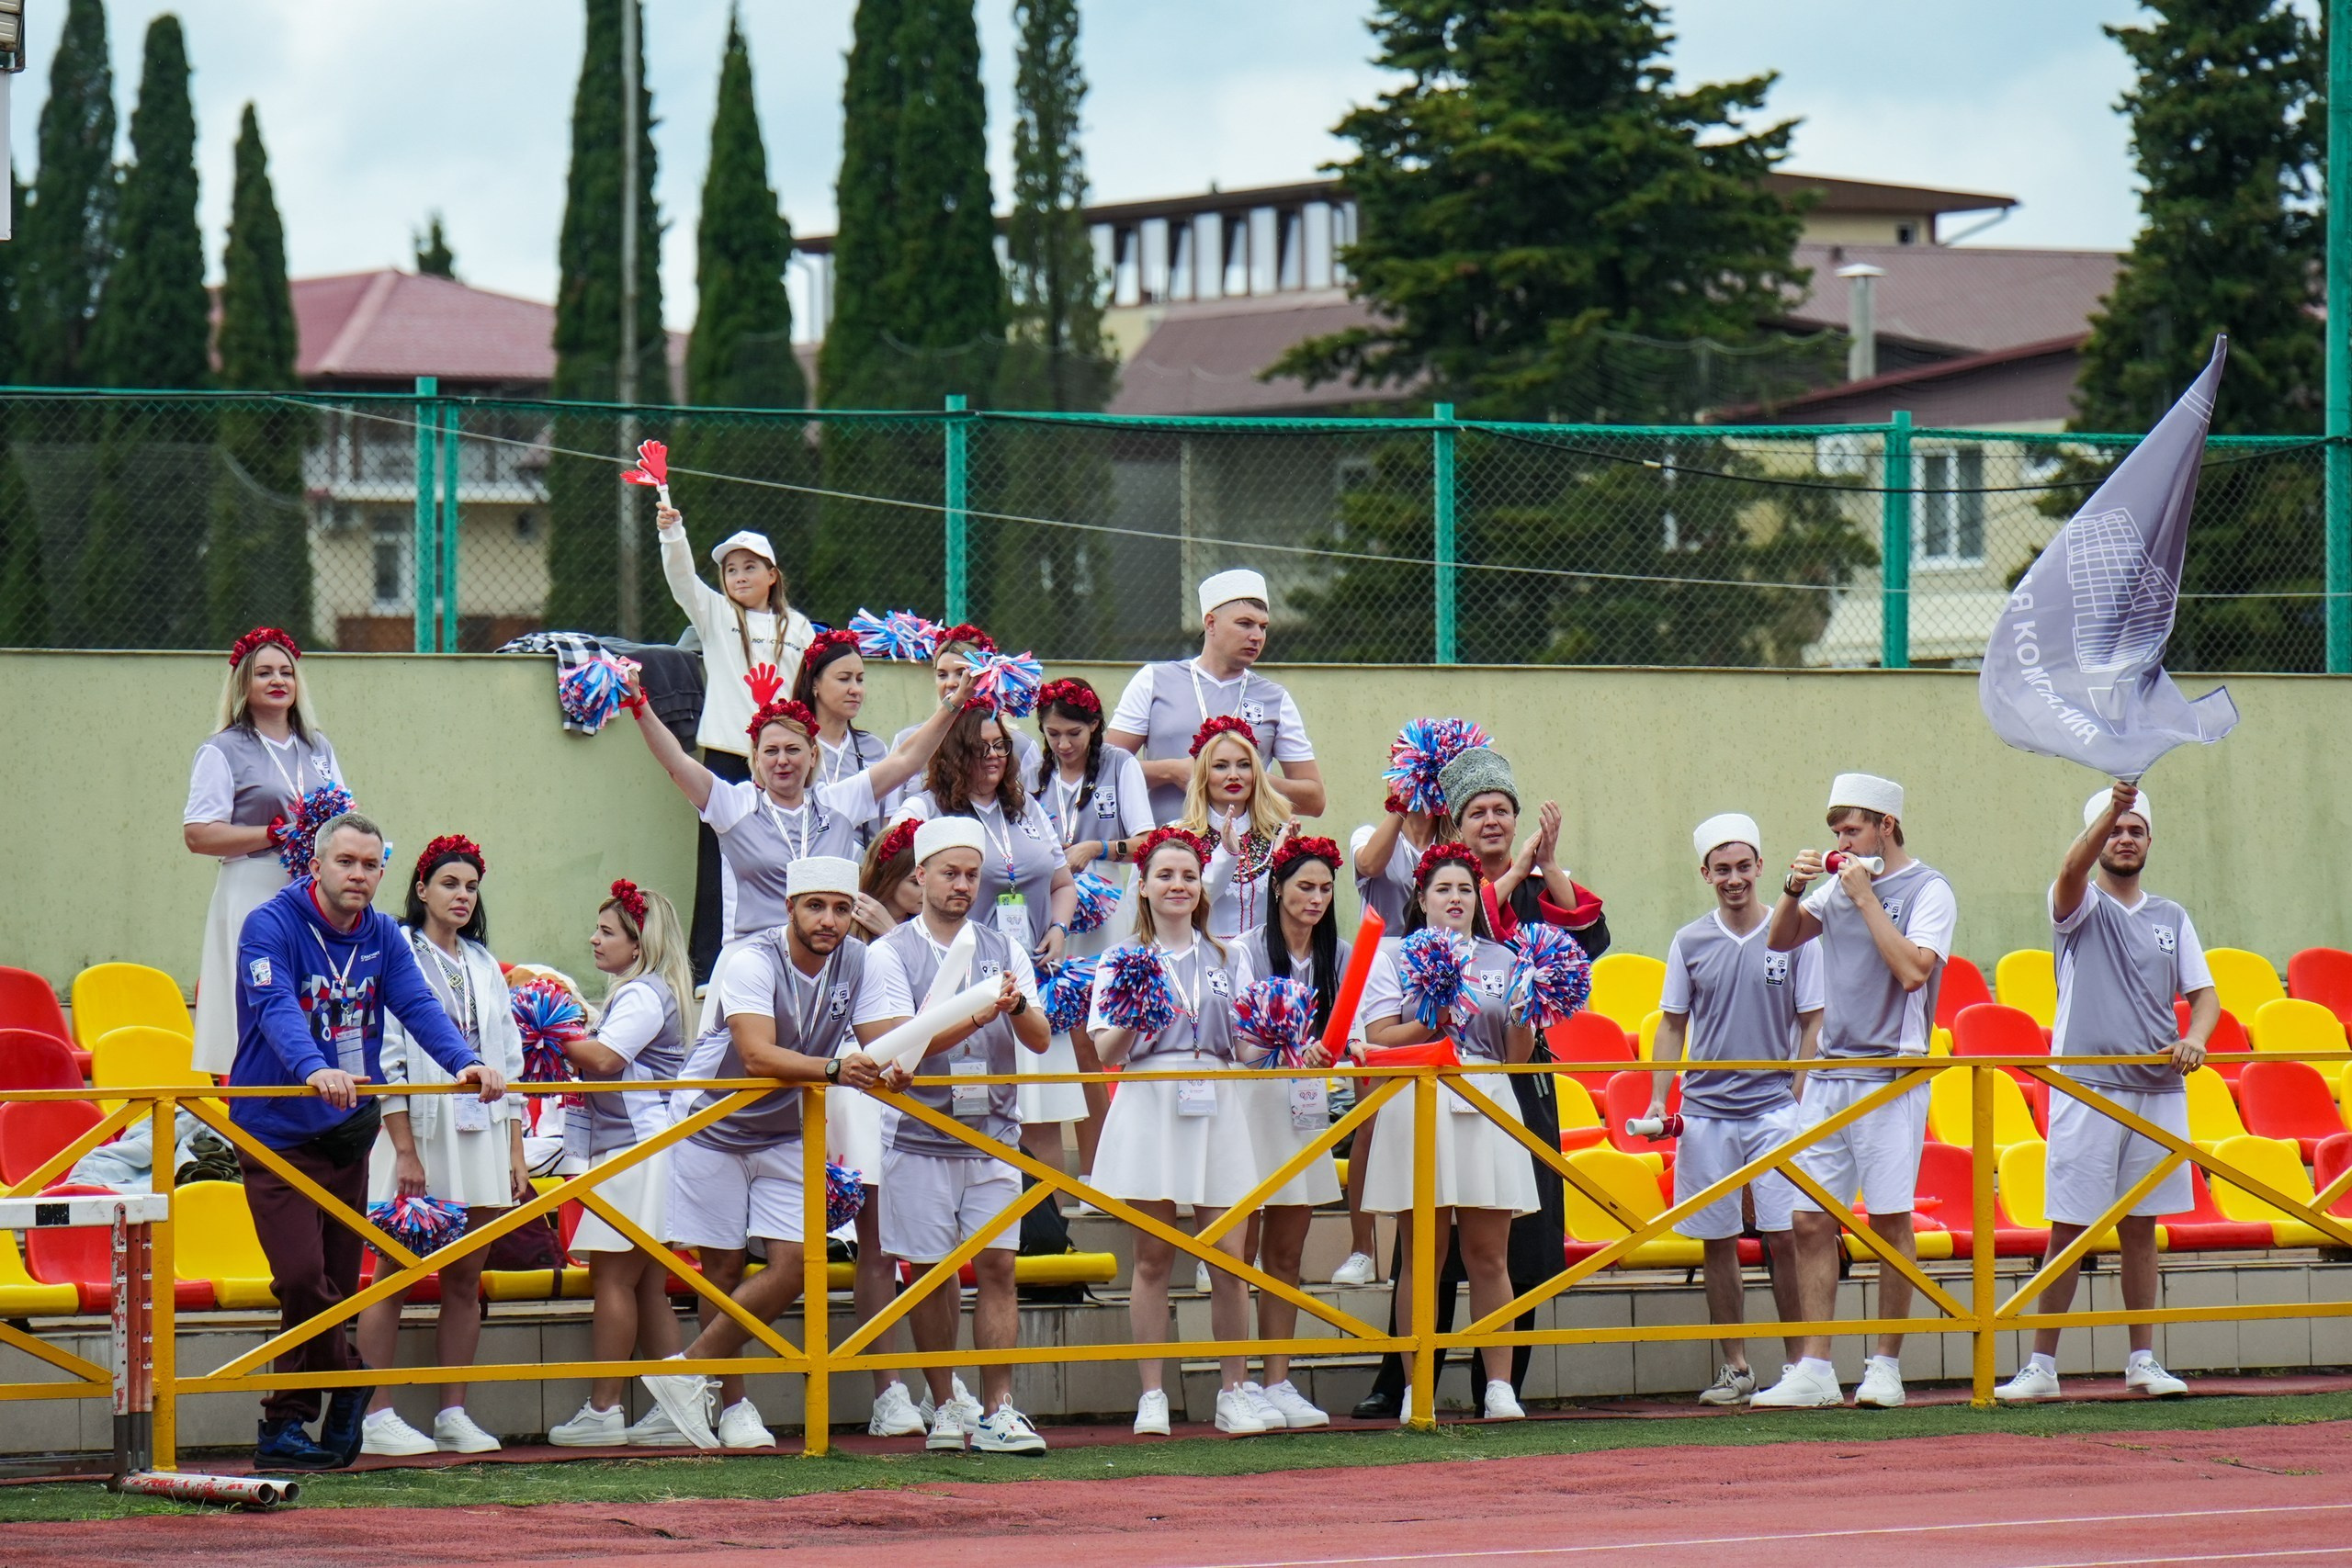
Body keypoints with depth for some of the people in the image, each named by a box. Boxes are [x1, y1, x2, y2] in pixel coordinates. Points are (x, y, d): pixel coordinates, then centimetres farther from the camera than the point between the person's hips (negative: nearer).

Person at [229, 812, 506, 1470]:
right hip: (278, 1135, -6)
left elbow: (418, 1006, -7)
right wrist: (313, 1068, -47)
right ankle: (351, 1383, 5)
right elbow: (276, 1008, -28)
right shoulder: (272, 927, -13)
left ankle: (285, 1427, 17)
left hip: (348, 1135, 6)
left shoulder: (382, 938, 5)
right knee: (303, 1279, -17)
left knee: (335, 1288, 8)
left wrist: (465, 1061, -26)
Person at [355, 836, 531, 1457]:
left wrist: (515, 1152, 11)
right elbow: (387, 1061, -8)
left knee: (465, 1278, 6)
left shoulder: (485, 967, 17)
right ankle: (377, 1418, -5)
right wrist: (405, 1151, -15)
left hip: (481, 1132, 6)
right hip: (417, 1126, -6)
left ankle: (453, 1415, 10)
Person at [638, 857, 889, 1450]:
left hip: (784, 1133, 5)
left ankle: (691, 1369, -1)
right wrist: (834, 1069, -54)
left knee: (793, 1266, -9)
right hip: (714, 1125, -5)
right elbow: (757, 1055, -39)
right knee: (724, 1267, 1)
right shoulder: (753, 962, -25)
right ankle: (732, 1406, 12)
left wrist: (885, 1067, -33)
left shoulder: (855, 962, -8)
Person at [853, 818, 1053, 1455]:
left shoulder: (1004, 949, 11)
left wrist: (1016, 1006, -16)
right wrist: (976, 1018, -22)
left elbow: (1039, 1039, 6)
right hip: (920, 1138, -2)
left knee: (997, 1265, -5)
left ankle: (998, 1413, -7)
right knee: (931, 1272, 2)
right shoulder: (889, 954, 0)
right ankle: (945, 1409, 12)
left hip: (993, 1136, 2)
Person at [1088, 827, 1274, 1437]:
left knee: (1229, 1258, -4)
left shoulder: (1229, 957, 15)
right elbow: (1106, 1052, 1)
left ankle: (1233, 1393, 3)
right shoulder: (1122, 961, 9)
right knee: (1153, 1256, -2)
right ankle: (1151, 1397, 2)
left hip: (1215, 1108, 2)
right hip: (1149, 1106, -2)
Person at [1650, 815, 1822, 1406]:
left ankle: (1798, 1363, 0)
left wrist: (1805, 1099, -6)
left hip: (1774, 1106, -2)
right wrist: (1659, 1098, 1)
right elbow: (1673, 1025, 12)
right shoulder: (1690, 943, 7)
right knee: (1717, 1241, 4)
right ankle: (1735, 1367, 12)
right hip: (1706, 1110, 2)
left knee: (1784, 1237, -8)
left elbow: (1811, 1024, 4)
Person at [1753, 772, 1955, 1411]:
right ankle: (1814, 1370, 1)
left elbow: (1913, 969, -17)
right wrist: (1794, 890, -1)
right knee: (1811, 1219, 0)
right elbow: (1780, 941, 17)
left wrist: (1866, 899, -13)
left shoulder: (1928, 891, -4)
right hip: (1831, 1071, 6)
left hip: (1891, 1075, -6)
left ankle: (1886, 1368, 4)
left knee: (1889, 1216, -3)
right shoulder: (1840, 885, 13)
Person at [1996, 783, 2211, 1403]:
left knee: (2141, 1227, 8)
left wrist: (2195, 1037, -10)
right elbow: (2072, 870, -20)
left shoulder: (2171, 918, 15)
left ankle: (2143, 1362, 13)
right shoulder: (2080, 905, 2)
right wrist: (2112, 806, -37)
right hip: (2087, 1085, -4)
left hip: (2158, 1089, 4)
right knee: (2067, 1229, -4)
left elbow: (2204, 993, 13)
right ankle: (2041, 1366, -1)